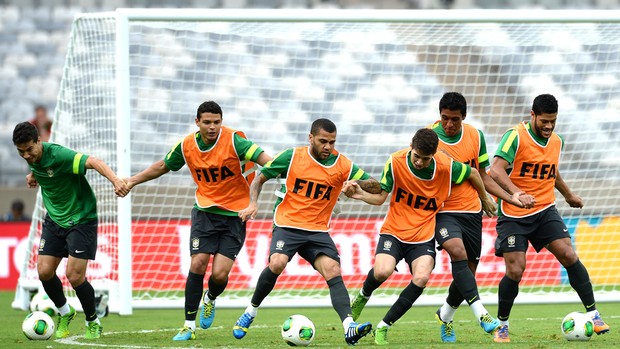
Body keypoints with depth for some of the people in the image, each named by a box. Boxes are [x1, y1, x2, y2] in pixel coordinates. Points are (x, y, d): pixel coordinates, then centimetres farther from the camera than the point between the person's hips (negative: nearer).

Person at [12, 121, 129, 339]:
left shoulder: (58, 155, -27)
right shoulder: (33, 158, -3)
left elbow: (93, 162, -41)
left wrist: (115, 180, -55)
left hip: (81, 220, -7)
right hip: (54, 220, 7)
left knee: (74, 276, -13)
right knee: (44, 272, -4)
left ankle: (93, 322, 11)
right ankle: (65, 313, 24)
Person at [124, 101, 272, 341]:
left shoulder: (233, 140, -15)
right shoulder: (187, 146, -2)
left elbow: (261, 157, -27)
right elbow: (162, 167, 16)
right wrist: (132, 181, 17)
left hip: (235, 215, -2)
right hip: (205, 211, 3)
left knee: (220, 274, -10)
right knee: (197, 265, -10)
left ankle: (210, 300, 28)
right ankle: (189, 326, 1)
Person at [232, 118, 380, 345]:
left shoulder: (342, 164, 0)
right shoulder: (292, 157, -4)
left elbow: (376, 187, 0)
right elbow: (259, 179, 7)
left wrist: (358, 183, -21)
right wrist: (253, 204, -10)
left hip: (318, 231, 2)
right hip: (287, 224, -2)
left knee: (333, 271, -19)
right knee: (277, 263, -28)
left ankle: (349, 328, -32)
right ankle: (250, 313, -6)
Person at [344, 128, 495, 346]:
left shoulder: (446, 167, -12)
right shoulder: (395, 162, -13)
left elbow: (473, 174, 7)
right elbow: (380, 197, -7)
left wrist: (485, 199, 21)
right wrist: (360, 194, -27)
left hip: (423, 237, 1)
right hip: (394, 231, -1)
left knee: (421, 278, -26)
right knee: (382, 272, -29)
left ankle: (383, 327, -12)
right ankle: (363, 296, 10)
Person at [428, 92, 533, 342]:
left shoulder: (475, 136, 1)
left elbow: (482, 177, 11)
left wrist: (510, 198, 1)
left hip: (471, 211, 4)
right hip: (443, 211, -4)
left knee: (467, 272, 8)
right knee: (457, 252, -31)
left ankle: (445, 316, 36)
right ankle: (481, 314, -33)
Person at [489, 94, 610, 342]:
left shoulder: (557, 142, 7)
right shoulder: (516, 136, -13)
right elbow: (496, 171, -23)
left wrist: (569, 195, 40)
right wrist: (516, 192, -39)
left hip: (544, 210, 4)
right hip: (513, 216, -4)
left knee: (569, 256, -13)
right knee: (515, 272, -10)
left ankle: (593, 314, -4)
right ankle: (502, 324, 11)